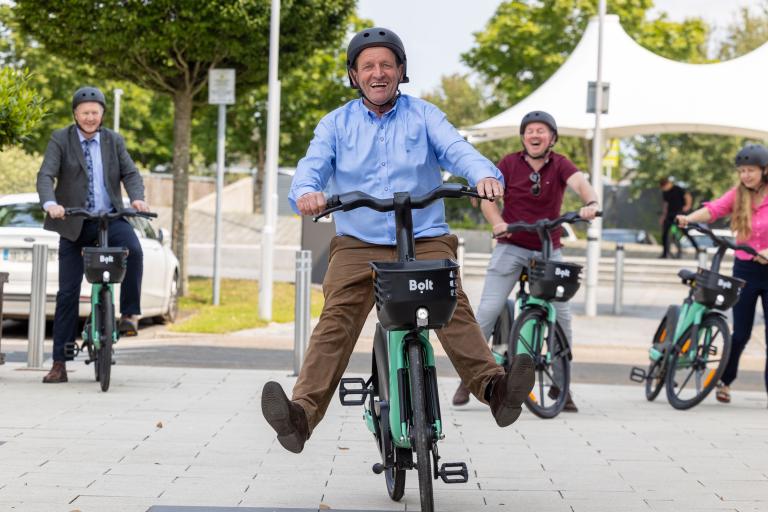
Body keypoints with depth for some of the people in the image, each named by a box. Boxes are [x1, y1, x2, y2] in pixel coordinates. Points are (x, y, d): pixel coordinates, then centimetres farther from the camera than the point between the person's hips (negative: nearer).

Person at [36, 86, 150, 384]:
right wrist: (50, 204, -32)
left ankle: (129, 314, -17)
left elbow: (130, 173, -1)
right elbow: (45, 175, -12)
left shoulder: (114, 141, 8)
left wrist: (137, 198, -23)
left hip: (110, 218, 1)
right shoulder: (60, 139, 0)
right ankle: (59, 363, 4)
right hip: (74, 224, -1)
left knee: (133, 250, -32)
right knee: (67, 292, -1)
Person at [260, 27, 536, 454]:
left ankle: (495, 388, -36)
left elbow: (457, 150, -5)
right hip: (359, 245, 0)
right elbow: (313, 165, -2)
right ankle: (302, 415, -33)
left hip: (425, 240, 0)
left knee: (453, 308, -24)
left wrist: (485, 176, -29)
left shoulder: (424, 115, 11)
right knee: (336, 321, -20)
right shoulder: (336, 124, 13)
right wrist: (306, 192, -28)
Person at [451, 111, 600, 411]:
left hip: (548, 251, 1)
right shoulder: (510, 164, -3)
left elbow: (580, 183, -22)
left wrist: (591, 203, -44)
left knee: (561, 314, -4)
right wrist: (497, 222, -23)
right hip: (511, 247, -1)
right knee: (489, 309, -8)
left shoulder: (560, 165, -3)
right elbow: (488, 197, -3)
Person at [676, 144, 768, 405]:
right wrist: (689, 218, -33)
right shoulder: (738, 195, 2)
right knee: (741, 333, 3)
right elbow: (713, 209, -14)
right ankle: (725, 381, 23)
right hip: (744, 270, 2)